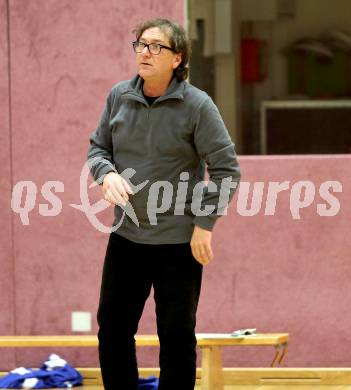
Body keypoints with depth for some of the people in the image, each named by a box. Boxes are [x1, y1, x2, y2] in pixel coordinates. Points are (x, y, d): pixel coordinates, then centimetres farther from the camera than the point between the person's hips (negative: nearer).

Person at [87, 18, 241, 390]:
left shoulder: (197, 105, -13)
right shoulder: (119, 96, 0)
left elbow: (226, 168, -9)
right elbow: (97, 147, 11)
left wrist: (204, 224, -12)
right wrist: (108, 174, -12)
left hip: (179, 242, -5)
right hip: (125, 236, 5)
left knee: (176, 336, 4)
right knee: (112, 328, 11)